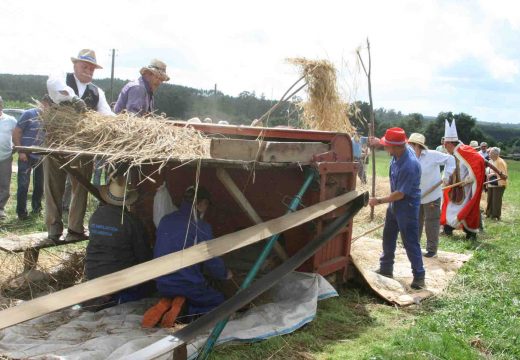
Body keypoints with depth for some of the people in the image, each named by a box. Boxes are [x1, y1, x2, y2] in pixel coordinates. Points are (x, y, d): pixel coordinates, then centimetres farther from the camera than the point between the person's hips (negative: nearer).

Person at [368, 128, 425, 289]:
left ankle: (419, 275, 13)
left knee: (410, 242, 0)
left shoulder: (409, 166, -34)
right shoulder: (400, 150, -10)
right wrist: (378, 142, 12)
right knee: (388, 237, 18)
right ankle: (386, 269, 32)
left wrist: (379, 201, -18)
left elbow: (400, 194, -27)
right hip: (395, 203, 9)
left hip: (407, 205, -9)